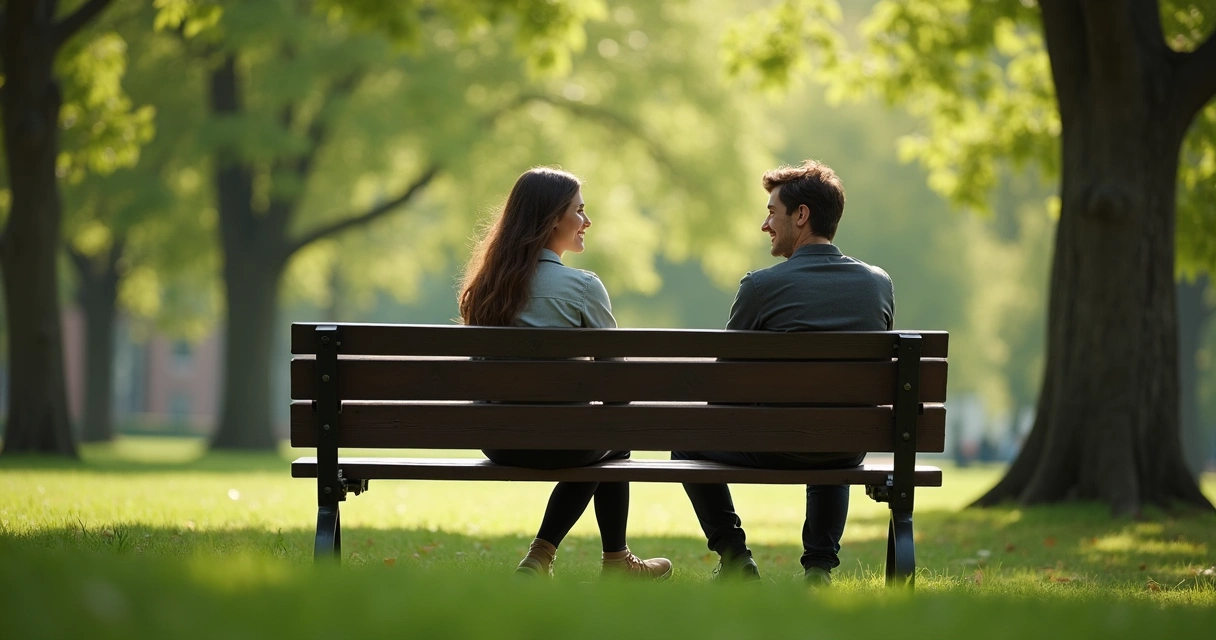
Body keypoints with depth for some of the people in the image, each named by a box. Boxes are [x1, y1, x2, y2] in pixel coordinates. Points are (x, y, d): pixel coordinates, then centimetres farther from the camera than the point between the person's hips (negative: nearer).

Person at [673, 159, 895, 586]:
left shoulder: (761, 286, -13)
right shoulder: (878, 283, 1)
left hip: (774, 450, -4)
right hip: (847, 454, 4)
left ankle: (735, 558, 20)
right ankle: (819, 567, 28)